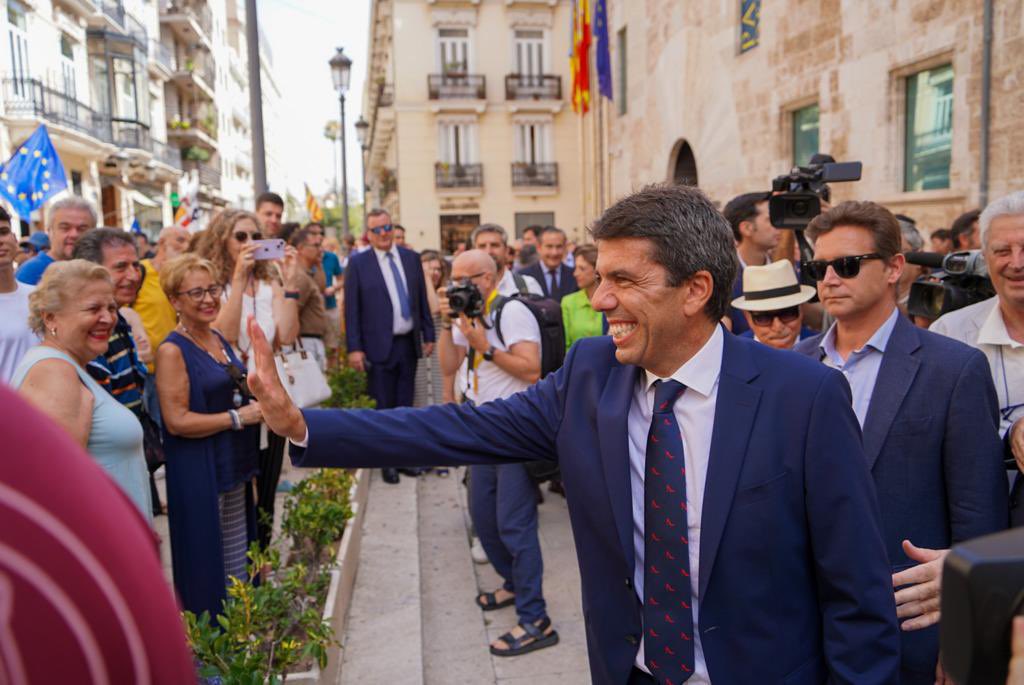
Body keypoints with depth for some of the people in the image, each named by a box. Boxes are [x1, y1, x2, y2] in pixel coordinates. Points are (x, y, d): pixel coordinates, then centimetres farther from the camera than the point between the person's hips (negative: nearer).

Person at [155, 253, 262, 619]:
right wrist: (239, 418, -19)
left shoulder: (220, 340, 9)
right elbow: (177, 421, -19)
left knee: (238, 561, 19)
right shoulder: (172, 350, -14)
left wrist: (257, 402, 6)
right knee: (206, 563, 4)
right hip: (198, 473, -8)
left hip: (234, 467, 8)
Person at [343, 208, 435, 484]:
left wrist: (429, 335, 9)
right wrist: (354, 348, -9)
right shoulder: (358, 262, -4)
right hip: (379, 346, -3)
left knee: (405, 405, 12)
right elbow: (351, 308, -5)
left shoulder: (411, 258, 6)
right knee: (383, 408, 6)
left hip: (409, 343, 3)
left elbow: (422, 299, 11)